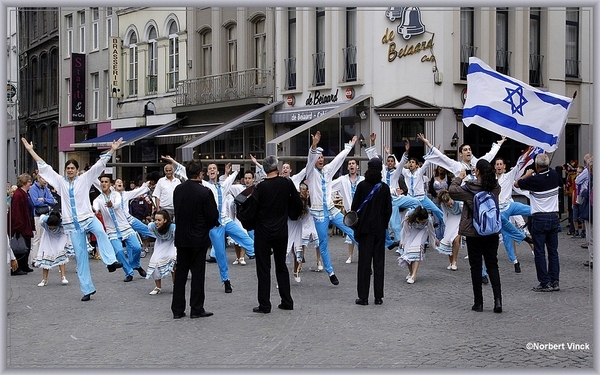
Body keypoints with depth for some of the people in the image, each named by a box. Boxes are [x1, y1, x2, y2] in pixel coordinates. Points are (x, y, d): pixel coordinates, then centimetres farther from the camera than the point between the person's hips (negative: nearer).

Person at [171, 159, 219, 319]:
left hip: (181, 237, 5)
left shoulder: (178, 190, -1)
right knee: (198, 273, 3)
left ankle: (177, 309, 14)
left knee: (180, 272, 11)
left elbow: (177, 210, 9)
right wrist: (207, 226, 9)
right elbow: (213, 217, -12)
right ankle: (196, 309, 7)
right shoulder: (205, 192, -16)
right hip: (199, 238, -5)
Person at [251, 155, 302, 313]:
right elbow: (298, 204, 4)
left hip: (263, 233, -3)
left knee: (263, 269, 2)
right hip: (282, 232, 3)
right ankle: (287, 301, 17)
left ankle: (264, 304, 3)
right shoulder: (287, 183, -4)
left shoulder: (260, 187, -14)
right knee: (281, 266, 15)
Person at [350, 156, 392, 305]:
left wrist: (355, 226, 5)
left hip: (365, 227, -1)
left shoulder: (362, 185, -7)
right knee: (379, 262, 7)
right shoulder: (384, 188, -2)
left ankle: (363, 296, 2)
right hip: (380, 228, 1)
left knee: (364, 261, 3)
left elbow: (354, 206, -5)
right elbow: (388, 209, 2)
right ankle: (378, 297, 8)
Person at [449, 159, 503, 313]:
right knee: (492, 265, 9)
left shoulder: (471, 188, -15)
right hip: (492, 232, 4)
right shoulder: (495, 188, -1)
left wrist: (459, 177, 7)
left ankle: (478, 303, 8)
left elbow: (452, 191, -7)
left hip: (474, 233, -4)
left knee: (476, 267, 5)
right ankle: (498, 300, -4)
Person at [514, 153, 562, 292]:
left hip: (539, 219, -5)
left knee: (539, 252, 0)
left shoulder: (534, 179, -14)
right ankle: (555, 282, 9)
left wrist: (527, 175, 17)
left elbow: (516, 183, 0)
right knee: (553, 251, 9)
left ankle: (545, 283, -1)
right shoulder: (554, 175, 0)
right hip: (554, 217, 5)